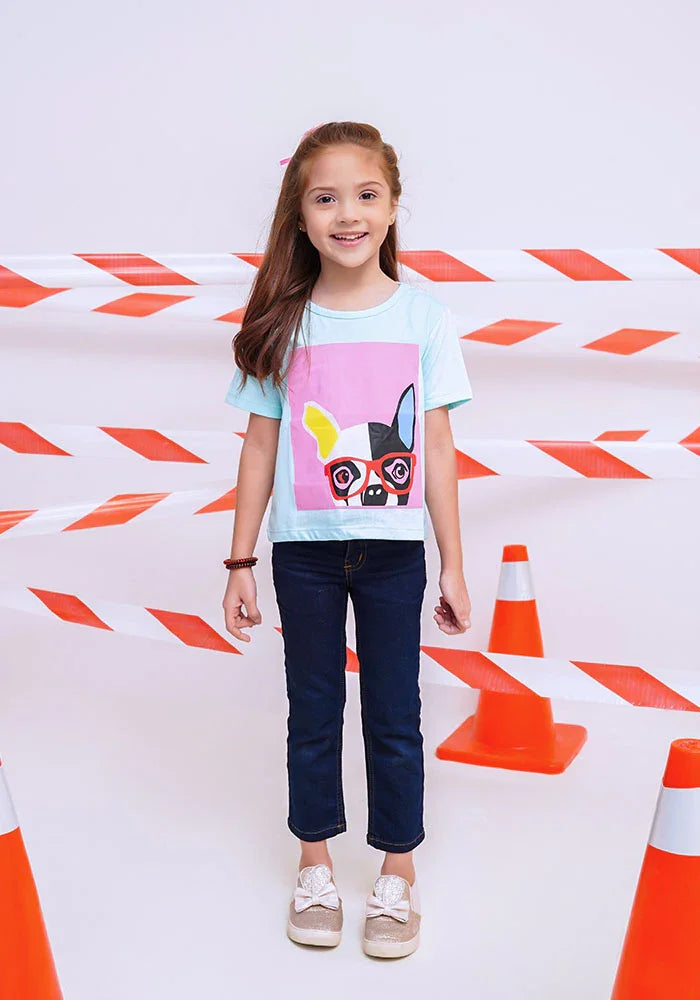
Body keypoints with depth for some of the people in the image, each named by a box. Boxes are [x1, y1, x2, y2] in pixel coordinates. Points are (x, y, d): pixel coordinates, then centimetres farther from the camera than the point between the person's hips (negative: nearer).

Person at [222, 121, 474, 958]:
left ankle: (398, 871, 28)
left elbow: (438, 448, 0)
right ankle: (315, 865, 31)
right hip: (305, 550, 1)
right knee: (313, 711, 14)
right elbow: (260, 447, 2)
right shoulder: (281, 323, -2)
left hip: (393, 549, 0)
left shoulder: (422, 316, -2)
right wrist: (240, 561, 1)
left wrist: (453, 565, 1)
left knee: (393, 715, 10)